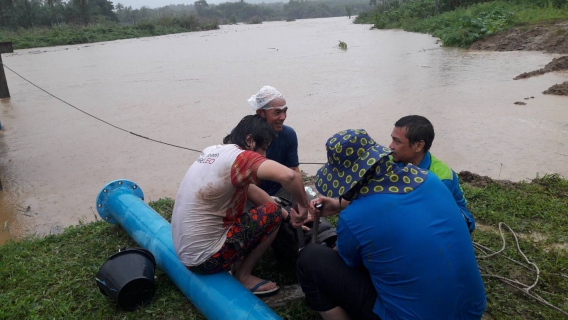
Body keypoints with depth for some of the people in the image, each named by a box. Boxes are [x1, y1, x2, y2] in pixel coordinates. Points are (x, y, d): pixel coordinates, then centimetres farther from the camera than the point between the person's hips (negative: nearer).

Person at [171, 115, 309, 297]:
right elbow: (289, 176, -34)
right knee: (272, 212, -1)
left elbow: (250, 189, 11)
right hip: (205, 259, -9)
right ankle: (243, 276, 7)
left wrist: (287, 216, 8)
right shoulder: (240, 157, -19)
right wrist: (303, 206, -15)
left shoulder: (213, 152, 6)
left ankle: (238, 263, 15)